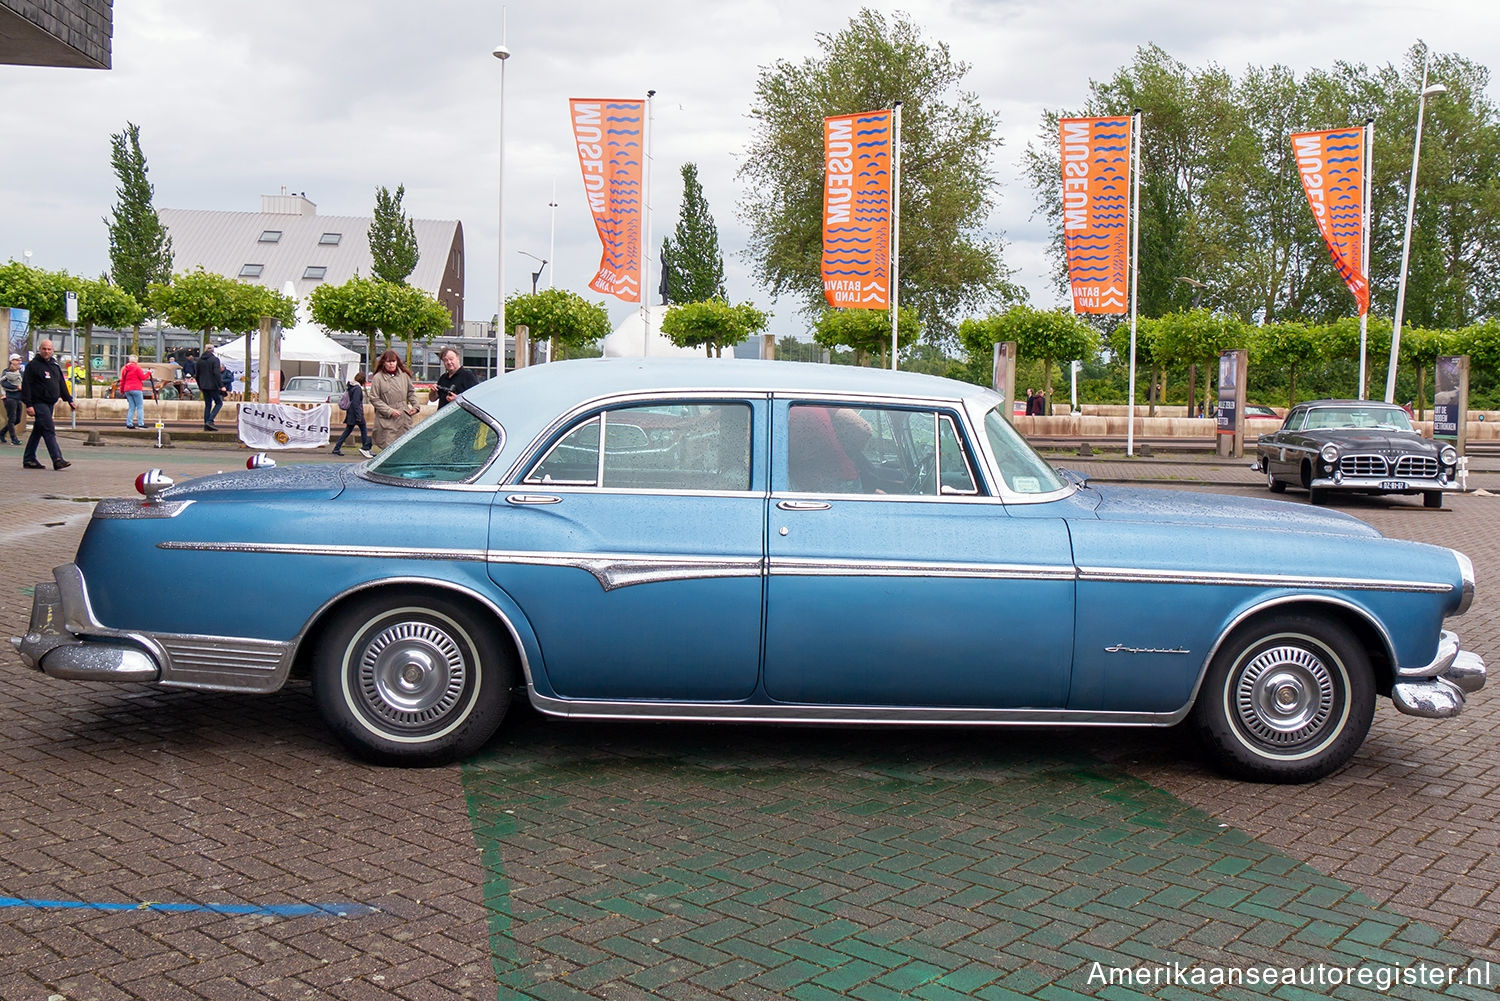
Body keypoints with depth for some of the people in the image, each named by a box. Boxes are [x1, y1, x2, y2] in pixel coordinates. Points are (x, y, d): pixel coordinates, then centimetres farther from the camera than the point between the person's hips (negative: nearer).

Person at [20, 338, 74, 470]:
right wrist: (28, 405, -16)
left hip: (50, 404, 7)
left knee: (38, 432, 12)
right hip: (38, 403, -7)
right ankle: (57, 460, -19)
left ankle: (29, 460, 18)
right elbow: (26, 386, -10)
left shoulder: (55, 365, 16)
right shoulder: (32, 365, -6)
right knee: (49, 431, -14)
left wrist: (69, 399, 15)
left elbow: (62, 384, 22)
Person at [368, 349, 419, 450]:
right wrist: (390, 411, -10)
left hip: (404, 418, 4)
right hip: (387, 420, -4)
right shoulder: (378, 378, -4)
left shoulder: (404, 375, 8)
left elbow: (411, 392, 22)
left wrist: (415, 406, 8)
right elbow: (374, 399, -4)